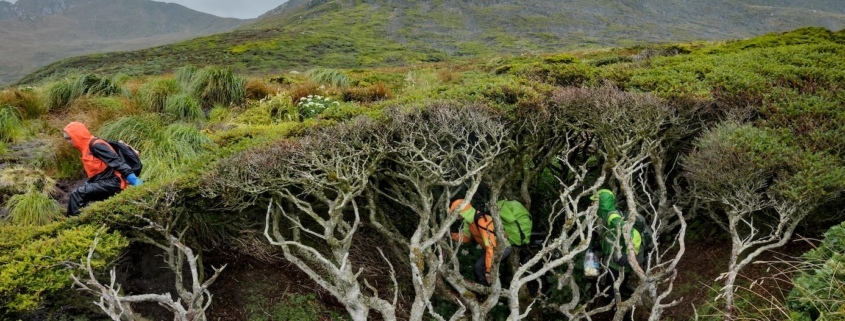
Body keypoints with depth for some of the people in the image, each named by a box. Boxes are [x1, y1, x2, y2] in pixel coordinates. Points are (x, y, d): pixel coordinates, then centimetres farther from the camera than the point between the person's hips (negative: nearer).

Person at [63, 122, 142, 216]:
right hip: (103, 184, 10)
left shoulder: (95, 145, -11)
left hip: (111, 183, -10)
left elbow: (116, 161, -20)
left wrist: (134, 180, -28)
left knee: (77, 194, -18)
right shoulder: (86, 148, 20)